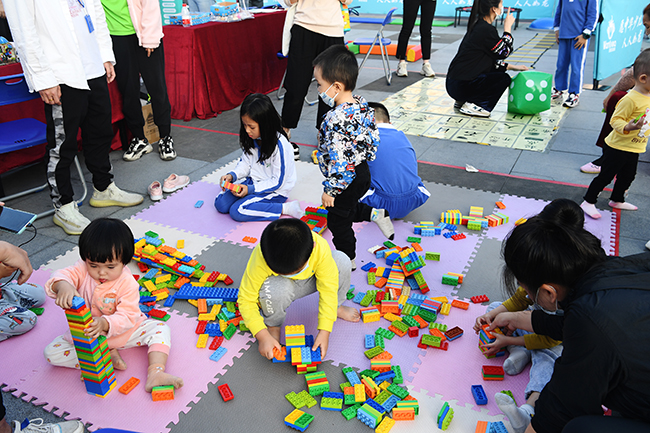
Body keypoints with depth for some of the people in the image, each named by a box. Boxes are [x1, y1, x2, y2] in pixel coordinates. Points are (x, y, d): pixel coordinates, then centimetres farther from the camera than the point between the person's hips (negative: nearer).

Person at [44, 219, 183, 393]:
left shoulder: (127, 283, -25)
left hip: (122, 332, -2)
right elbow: (61, 276, -32)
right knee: (51, 353, -18)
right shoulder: (83, 270, -17)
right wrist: (63, 286, -57)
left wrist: (105, 323, -50)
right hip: (86, 334, 3)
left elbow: (127, 317, -29)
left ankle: (155, 374, -35)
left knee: (160, 329, -22)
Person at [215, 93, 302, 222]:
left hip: (275, 190, -7)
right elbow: (246, 162, 9)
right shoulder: (252, 138, -4)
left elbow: (277, 182, -21)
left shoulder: (279, 145, -26)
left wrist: (251, 189, -25)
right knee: (221, 204, -6)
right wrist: (232, 175, -10)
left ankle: (285, 208, -15)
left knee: (237, 211, -23)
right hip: (253, 181, 7)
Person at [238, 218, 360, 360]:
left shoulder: (320, 248, -34)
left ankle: (336, 308, 6)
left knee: (342, 261, -25)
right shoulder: (261, 259, -37)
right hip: (280, 284, -2)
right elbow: (246, 300, -26)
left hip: (309, 280, 2)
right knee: (276, 290, -40)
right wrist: (263, 336, -34)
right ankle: (273, 325, -4)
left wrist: (324, 332, -28)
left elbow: (328, 289, -24)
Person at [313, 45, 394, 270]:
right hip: (362, 172, 9)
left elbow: (339, 162, -30)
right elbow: (373, 138, 7)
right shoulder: (362, 105, -5)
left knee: (338, 221, 13)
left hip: (347, 180, -9)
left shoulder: (337, 120, -33)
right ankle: (377, 214, 27)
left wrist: (330, 190, -20)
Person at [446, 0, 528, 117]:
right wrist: (507, 27, 7)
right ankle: (472, 105, -5)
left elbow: (490, 60, 21)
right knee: (504, 79, -4)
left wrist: (511, 67, 19)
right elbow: (504, 52, -1)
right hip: (460, 86, -9)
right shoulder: (487, 29, -15)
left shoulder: (477, 25, 15)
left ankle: (463, 101, 15)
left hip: (454, 82, 9)